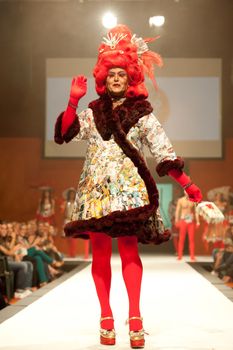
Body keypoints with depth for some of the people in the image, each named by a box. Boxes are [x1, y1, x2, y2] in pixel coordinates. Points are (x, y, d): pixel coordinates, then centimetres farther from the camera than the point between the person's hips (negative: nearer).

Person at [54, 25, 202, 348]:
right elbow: (66, 133, 3)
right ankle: (106, 317, 5)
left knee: (129, 249, -13)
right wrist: (73, 102, -9)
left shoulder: (142, 114, 10)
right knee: (100, 251, -1)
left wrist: (186, 182, 0)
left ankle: (135, 318, -13)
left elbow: (163, 150, 6)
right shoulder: (91, 113, 15)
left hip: (129, 187, -2)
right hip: (96, 188, 2)